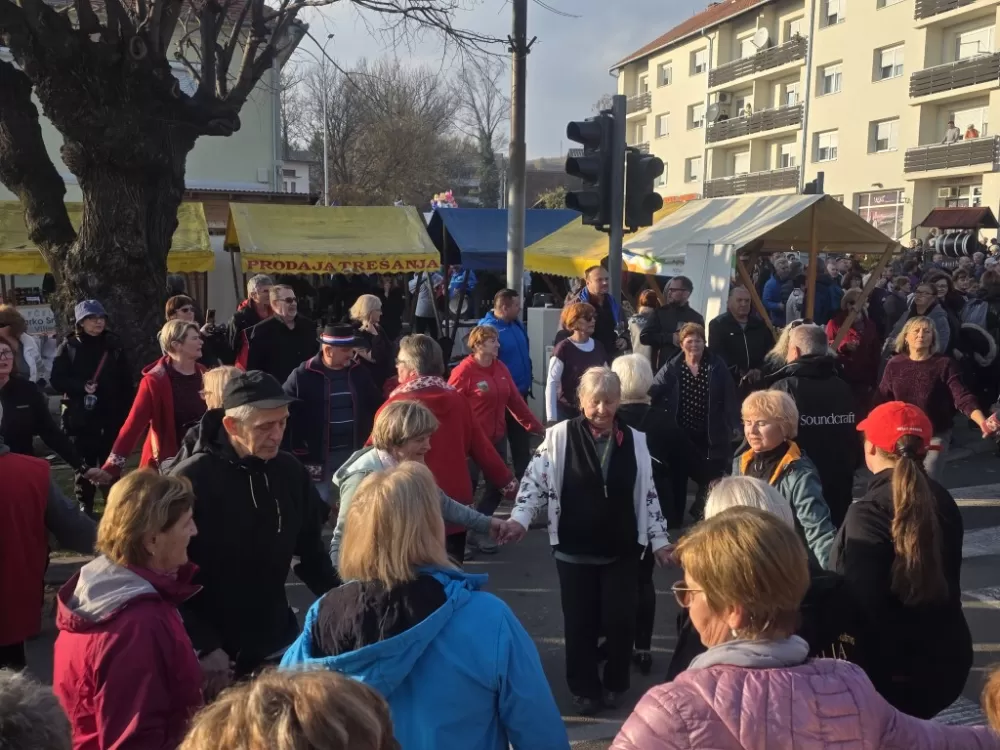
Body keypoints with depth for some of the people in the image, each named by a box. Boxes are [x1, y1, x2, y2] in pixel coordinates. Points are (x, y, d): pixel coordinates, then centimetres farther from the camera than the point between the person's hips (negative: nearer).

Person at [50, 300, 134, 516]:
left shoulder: (114, 344, 4)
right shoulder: (69, 346, 1)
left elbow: (126, 381, 5)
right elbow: (57, 380, -3)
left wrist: (126, 410, 0)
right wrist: (81, 387, -18)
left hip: (112, 415, 1)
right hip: (81, 416, -1)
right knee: (84, 462, 5)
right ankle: (85, 506, 17)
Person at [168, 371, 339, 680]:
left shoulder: (290, 472, -1)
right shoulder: (190, 481, -16)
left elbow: (311, 552, 10)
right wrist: (203, 646, -16)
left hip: (277, 648, 5)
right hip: (215, 655, -4)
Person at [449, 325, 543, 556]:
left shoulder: (501, 368, 6)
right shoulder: (463, 371, -14)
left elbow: (515, 400, 11)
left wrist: (536, 426, 13)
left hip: (497, 438, 7)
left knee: (497, 487, 11)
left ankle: (476, 533, 26)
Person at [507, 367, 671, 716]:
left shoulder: (634, 440, 2)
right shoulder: (559, 436, -6)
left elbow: (648, 494, 8)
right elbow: (535, 480, -7)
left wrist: (659, 539, 7)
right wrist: (520, 518, -21)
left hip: (622, 550, 2)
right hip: (574, 550, -1)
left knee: (620, 620, 6)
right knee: (580, 622, 9)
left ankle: (615, 683, 31)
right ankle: (585, 688, 29)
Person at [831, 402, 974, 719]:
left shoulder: (870, 512, -22)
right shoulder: (942, 501, 2)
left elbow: (862, 601, -24)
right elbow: (944, 577, 13)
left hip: (895, 668, -7)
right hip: (946, 656, 7)